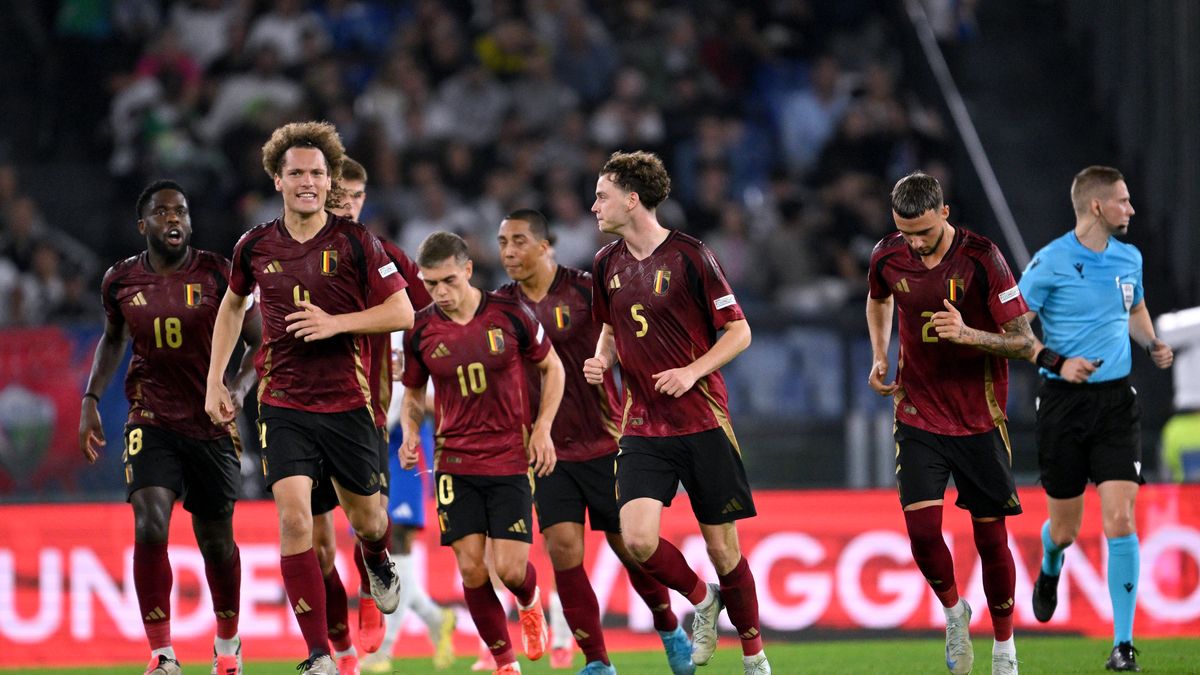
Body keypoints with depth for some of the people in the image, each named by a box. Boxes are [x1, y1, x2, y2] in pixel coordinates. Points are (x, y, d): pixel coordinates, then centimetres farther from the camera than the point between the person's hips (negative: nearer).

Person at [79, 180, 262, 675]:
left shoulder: (218, 274, -7)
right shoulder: (121, 281, 1)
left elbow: (259, 341, -2)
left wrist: (237, 389, -18)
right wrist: (91, 399, 11)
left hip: (210, 423, -1)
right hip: (152, 422, 1)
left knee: (216, 539, 9)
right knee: (150, 529, -19)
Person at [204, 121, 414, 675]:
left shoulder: (355, 241, -6)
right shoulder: (255, 246, 2)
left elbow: (402, 312, -6)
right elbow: (232, 304, 21)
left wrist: (335, 322, -19)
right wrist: (215, 381, 15)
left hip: (348, 402, -1)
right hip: (284, 405, 1)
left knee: (365, 518, 13)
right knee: (294, 518, -16)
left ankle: (378, 562, 54)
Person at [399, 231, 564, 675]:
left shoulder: (509, 315, -7)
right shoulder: (420, 331, -2)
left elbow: (551, 367, 8)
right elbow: (413, 393, 14)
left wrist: (542, 429, -2)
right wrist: (411, 434, -5)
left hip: (511, 459, -2)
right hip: (455, 463, 2)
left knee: (510, 568, -8)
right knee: (471, 567, -7)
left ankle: (530, 603, 30)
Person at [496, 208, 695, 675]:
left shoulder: (585, 290, -9)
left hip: (604, 442, -2)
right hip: (548, 450, 3)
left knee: (630, 545, 3)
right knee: (563, 547, -11)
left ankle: (670, 629, 30)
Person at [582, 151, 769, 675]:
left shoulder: (690, 256, -9)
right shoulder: (607, 264, 7)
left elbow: (739, 331, -5)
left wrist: (693, 371, -18)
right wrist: (601, 360, 3)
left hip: (703, 421, -4)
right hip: (643, 428, 4)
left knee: (722, 547, 0)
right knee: (638, 539, -15)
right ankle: (700, 600, 14)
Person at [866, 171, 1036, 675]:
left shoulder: (980, 258, -15)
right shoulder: (888, 257, -3)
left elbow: (1025, 342, -15)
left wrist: (969, 334, -31)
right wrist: (879, 357, 10)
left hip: (979, 420, -2)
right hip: (918, 416, 2)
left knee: (990, 537, 2)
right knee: (922, 528, -13)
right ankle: (953, 611, 16)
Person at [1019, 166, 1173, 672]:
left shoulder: (1129, 258, 6)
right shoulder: (1051, 263, -10)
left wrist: (1152, 344, 6)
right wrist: (1055, 361, -20)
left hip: (1116, 402, 3)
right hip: (1064, 402, -3)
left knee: (1120, 521, -11)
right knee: (1065, 528, 8)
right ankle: (1050, 569, 47)